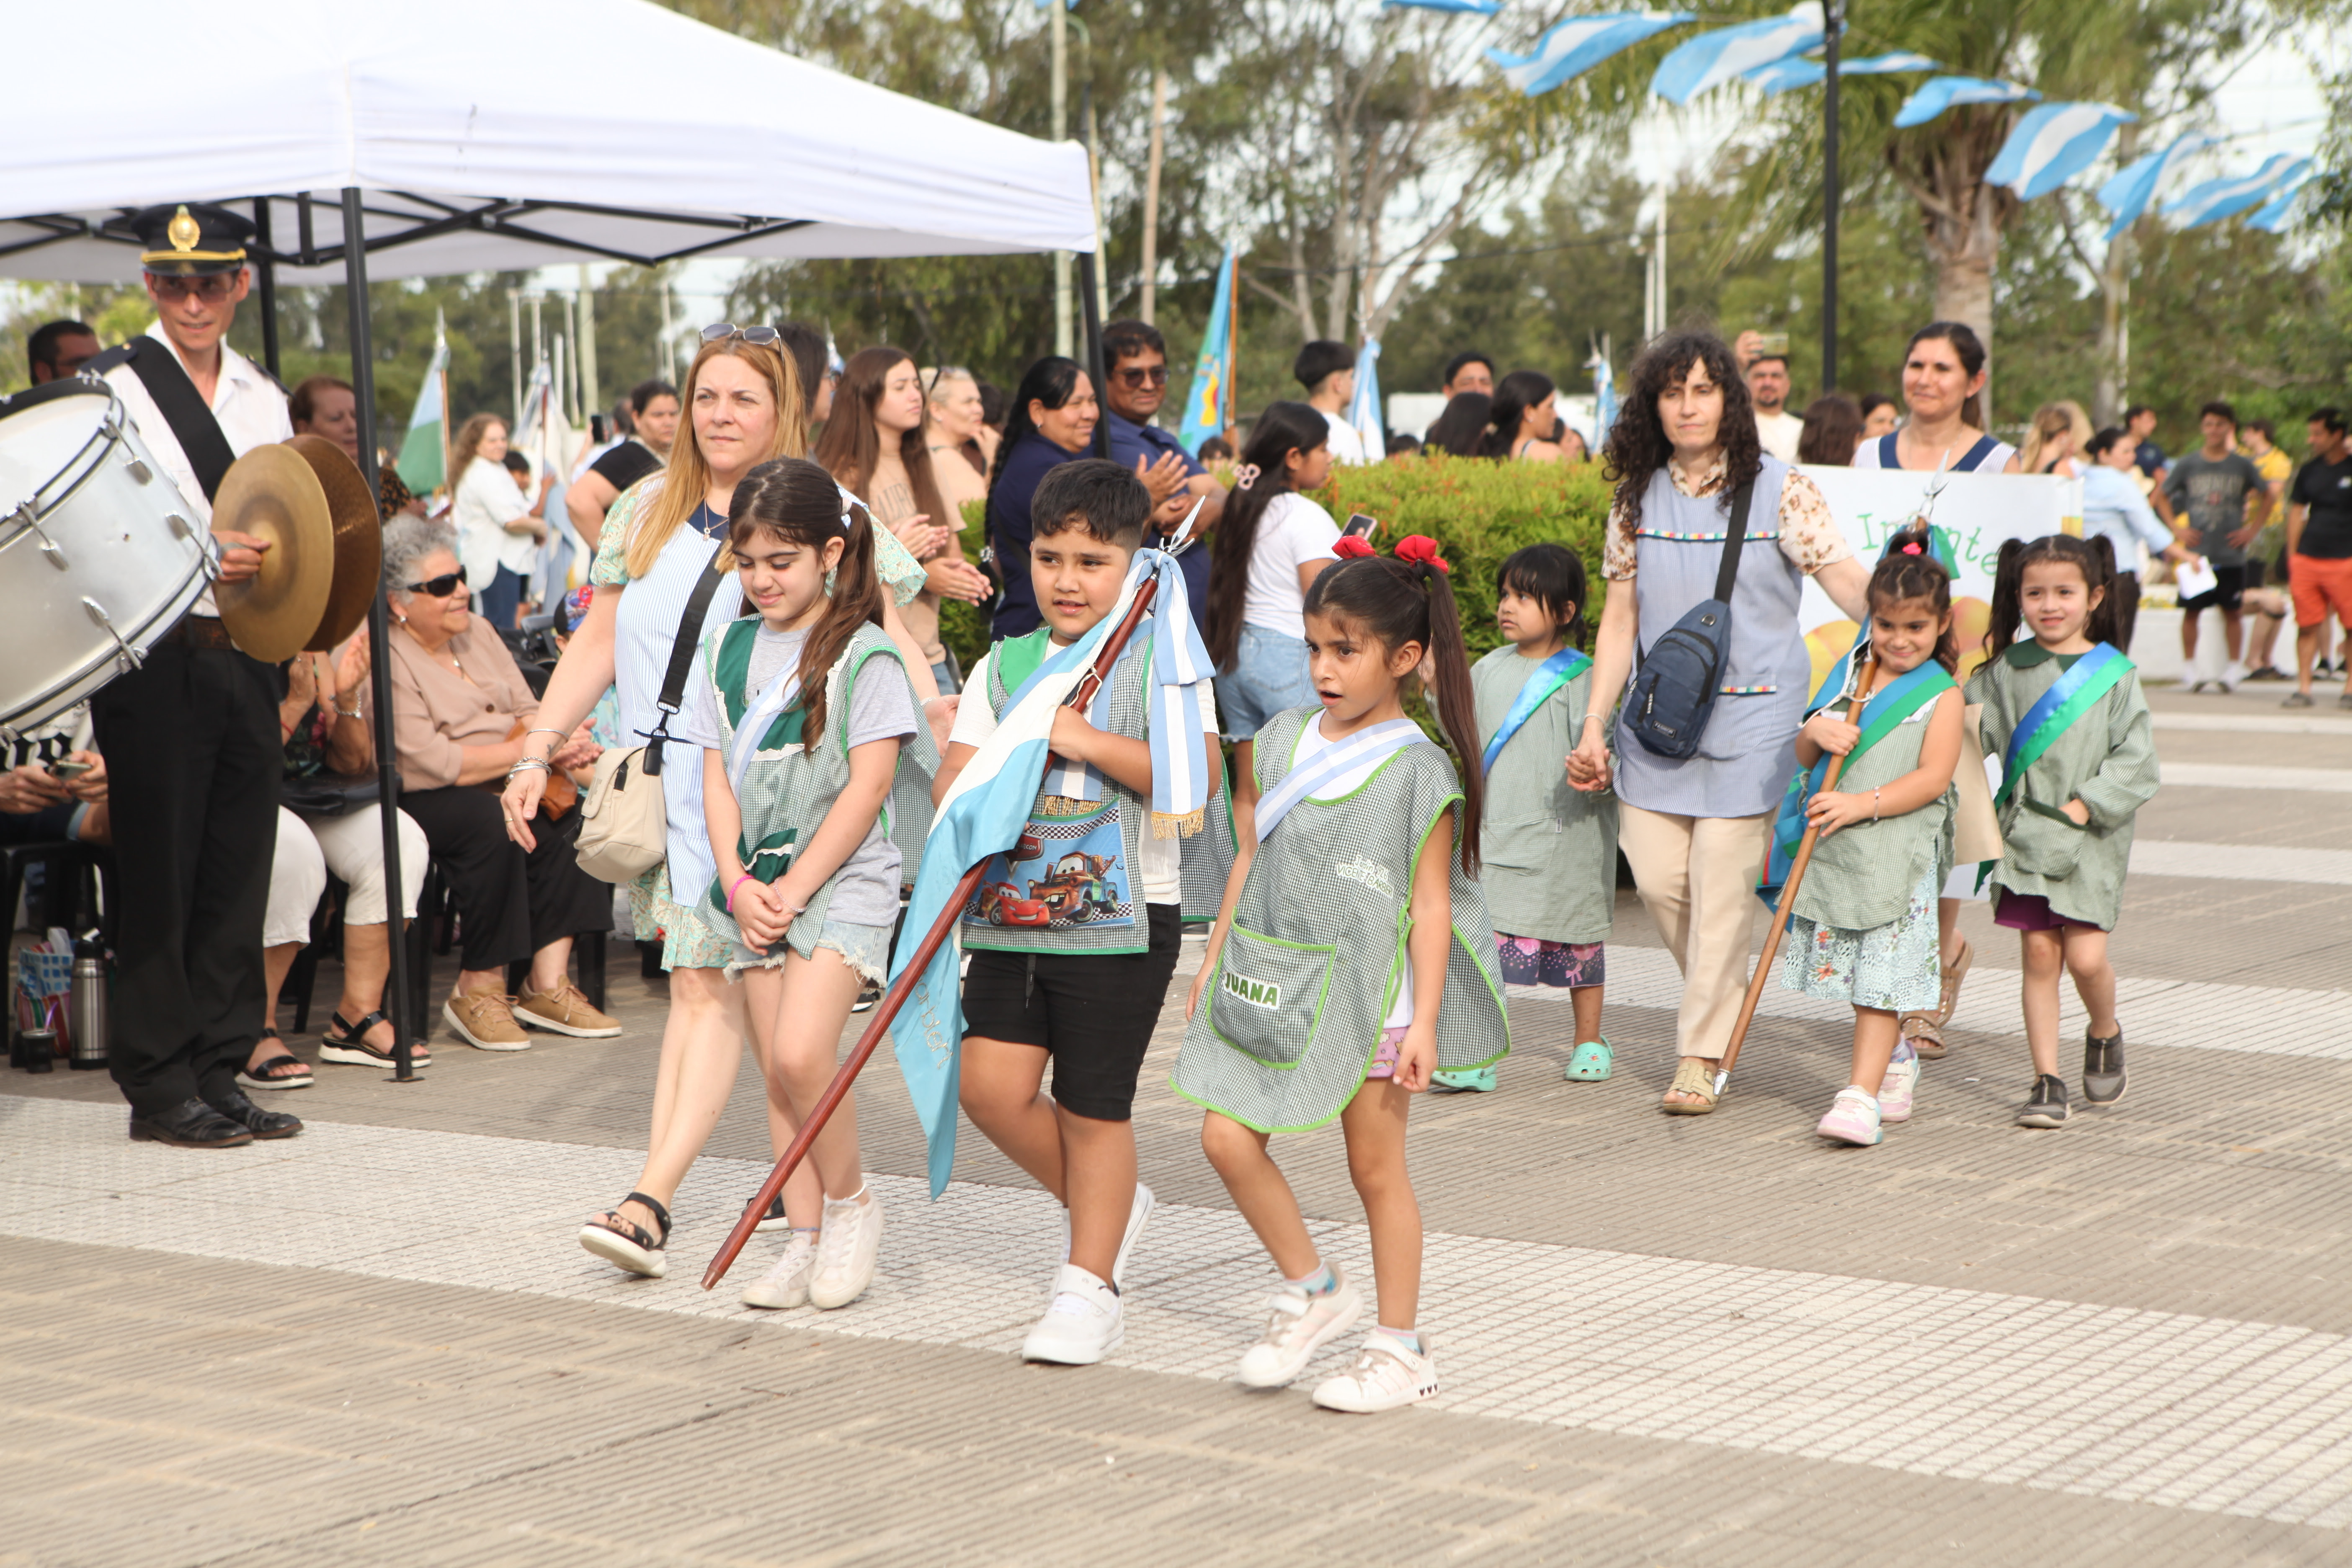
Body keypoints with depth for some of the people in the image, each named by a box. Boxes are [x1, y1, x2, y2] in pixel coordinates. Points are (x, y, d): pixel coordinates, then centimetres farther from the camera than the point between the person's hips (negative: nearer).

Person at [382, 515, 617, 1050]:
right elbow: (429, 764, -19)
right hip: (422, 805, -7)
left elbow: (527, 709, 14)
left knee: (567, 819, -21)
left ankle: (548, 984, -19)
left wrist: (562, 743, -12)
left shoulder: (479, 634, 16)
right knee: (494, 822, -35)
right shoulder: (387, 660, -10)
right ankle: (479, 989, -24)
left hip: (509, 785, 7)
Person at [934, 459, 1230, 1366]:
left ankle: (1091, 1286, 18)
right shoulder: (1005, 664, 12)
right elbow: (952, 778, 12)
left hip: (1121, 915, -5)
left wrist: (1086, 740, -19)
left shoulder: (1162, 661, -3)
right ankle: (1107, 1204, 21)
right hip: (1013, 910, 5)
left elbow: (1195, 778, -15)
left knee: (1094, 1108, 1)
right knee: (990, 1082, -5)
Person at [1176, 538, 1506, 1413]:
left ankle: (1400, 1347, 17)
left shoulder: (1418, 770, -10)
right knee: (1228, 1139, -2)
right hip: (1272, 983, 5)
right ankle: (1313, 1292, 18)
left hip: (1365, 994, -5)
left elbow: (1430, 904, -10)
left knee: (1376, 1170, 4)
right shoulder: (1287, 740, 7)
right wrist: (1214, 962, 15)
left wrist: (1424, 1020, -14)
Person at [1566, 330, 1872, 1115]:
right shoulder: (1638, 499, 7)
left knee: (1721, 882, -6)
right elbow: (1619, 619, 9)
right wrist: (1594, 725, 4)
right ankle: (1724, 998, 28)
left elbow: (1846, 579, -9)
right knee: (1657, 876, 0)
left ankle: (1702, 1056, 3)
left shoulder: (1779, 490, -3)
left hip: (1750, 719, -4)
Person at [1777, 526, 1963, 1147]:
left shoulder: (1942, 694, -4)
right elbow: (1804, 757, 15)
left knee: (1881, 979, -8)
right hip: (1835, 851, 6)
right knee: (1855, 971, 14)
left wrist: (1863, 804, -22)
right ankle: (1896, 1061, 36)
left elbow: (1933, 777, -13)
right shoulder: (1853, 676, 13)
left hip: (1898, 854, -6)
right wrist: (1814, 733, -8)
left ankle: (1862, 1095, -11)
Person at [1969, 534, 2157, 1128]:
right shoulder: (2005, 670, 5)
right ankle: (2047, 1082, 5)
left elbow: (2136, 762, -3)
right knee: (2040, 952, -1)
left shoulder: (2114, 675, -1)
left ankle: (2105, 1034, 24)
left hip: (2092, 839, -2)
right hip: (2024, 833, 2)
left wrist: (2087, 806, -12)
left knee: (2086, 956, -8)